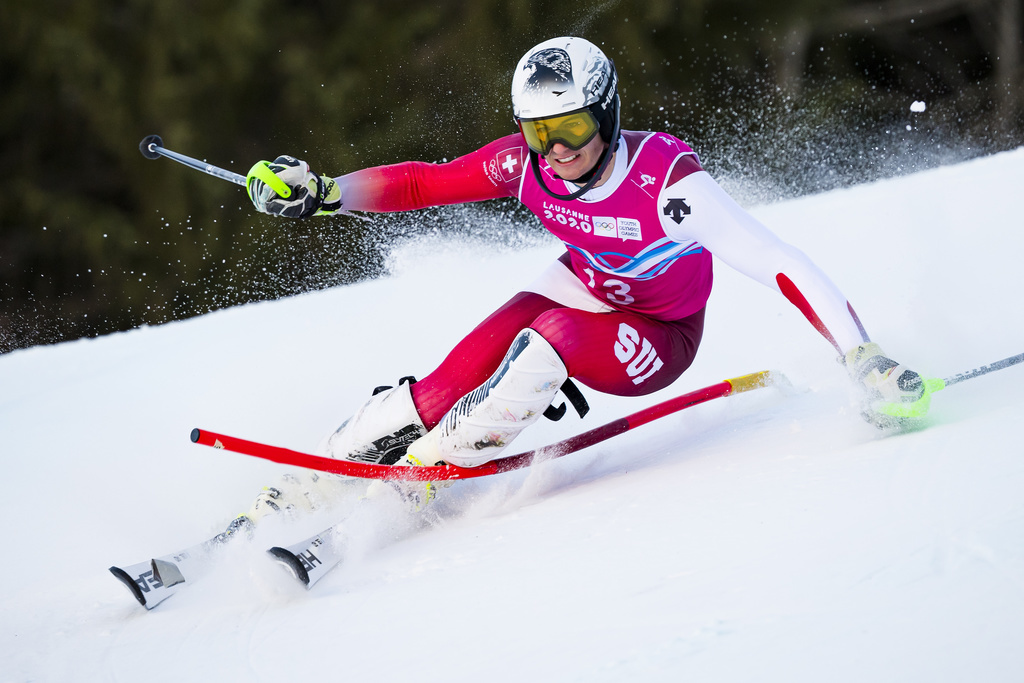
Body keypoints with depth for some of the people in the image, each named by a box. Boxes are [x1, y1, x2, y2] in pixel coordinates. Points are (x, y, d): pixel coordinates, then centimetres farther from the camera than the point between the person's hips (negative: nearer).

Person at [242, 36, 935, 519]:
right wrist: (320, 192, -21)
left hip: (657, 339, -4)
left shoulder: (668, 183, -36)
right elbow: (422, 184, -8)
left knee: (551, 336, -34)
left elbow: (783, 267, -39)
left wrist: (869, 364, -46)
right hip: (581, 289, 4)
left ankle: (432, 462, -18)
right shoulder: (526, 163, -21)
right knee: (473, 362, -23)